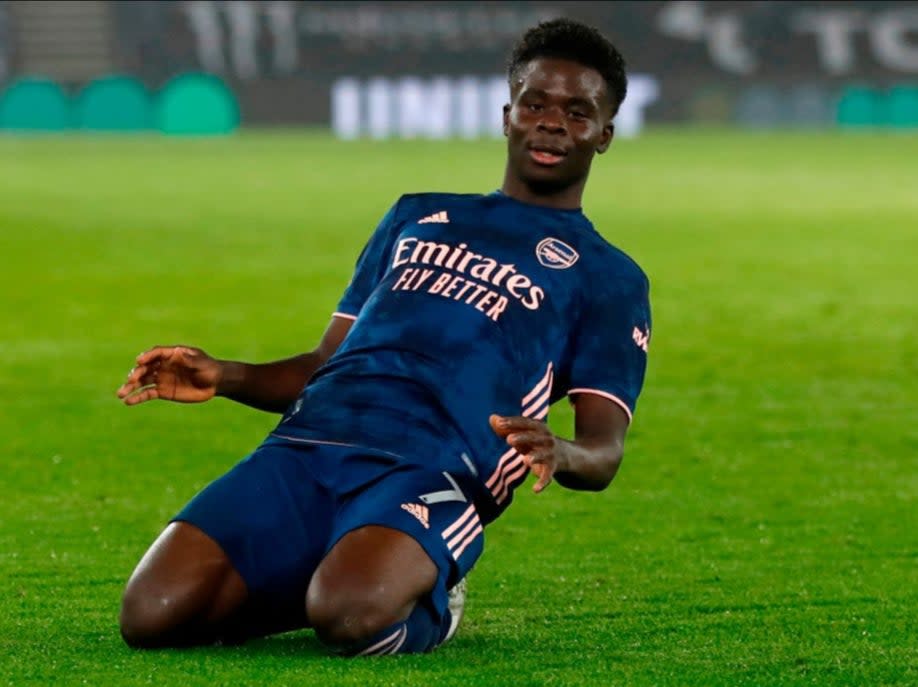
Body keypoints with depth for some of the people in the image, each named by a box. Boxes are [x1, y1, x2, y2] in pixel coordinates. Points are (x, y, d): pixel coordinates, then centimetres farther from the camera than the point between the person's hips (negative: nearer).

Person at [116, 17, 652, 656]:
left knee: (351, 616, -38)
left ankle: (425, 597, -1)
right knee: (152, 615, -20)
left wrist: (557, 452, -19)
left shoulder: (609, 279, 17)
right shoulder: (417, 217, 30)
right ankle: (313, 588, 9)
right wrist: (224, 377, 10)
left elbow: (602, 452, 6)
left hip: (430, 475, -4)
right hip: (304, 445, 4)